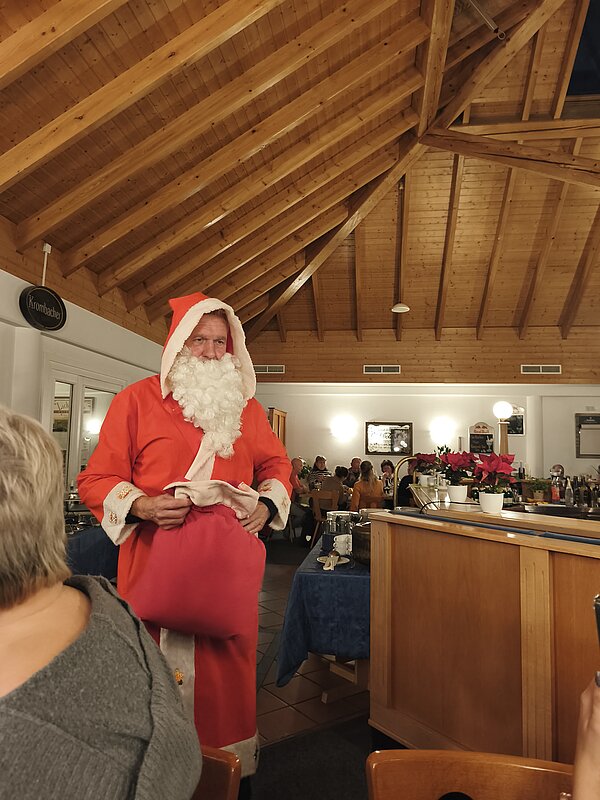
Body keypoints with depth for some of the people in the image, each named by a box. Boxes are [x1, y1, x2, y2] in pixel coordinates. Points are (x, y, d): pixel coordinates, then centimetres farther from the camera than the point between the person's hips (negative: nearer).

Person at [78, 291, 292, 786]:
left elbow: (277, 463, 19)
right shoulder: (137, 400, 1)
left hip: (229, 565, 3)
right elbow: (97, 479, 0)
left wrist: (269, 504, 1)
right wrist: (141, 507, -17)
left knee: (227, 671, 11)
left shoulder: (246, 407, 10)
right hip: (156, 566, -2)